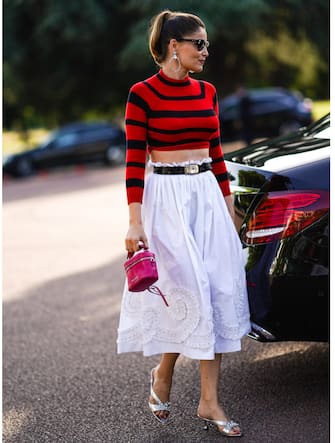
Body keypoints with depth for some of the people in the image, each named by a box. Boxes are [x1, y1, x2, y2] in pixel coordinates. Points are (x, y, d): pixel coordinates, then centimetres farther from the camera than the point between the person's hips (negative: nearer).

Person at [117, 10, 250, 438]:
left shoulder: (206, 92, 10)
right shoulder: (142, 93, -7)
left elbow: (216, 154, 14)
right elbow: (134, 161, -9)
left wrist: (228, 208, 14)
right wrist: (135, 223, -14)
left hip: (208, 197, 6)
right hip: (166, 198, -6)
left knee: (219, 293, 2)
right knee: (190, 291, -6)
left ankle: (209, 400, 10)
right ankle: (162, 373, 23)